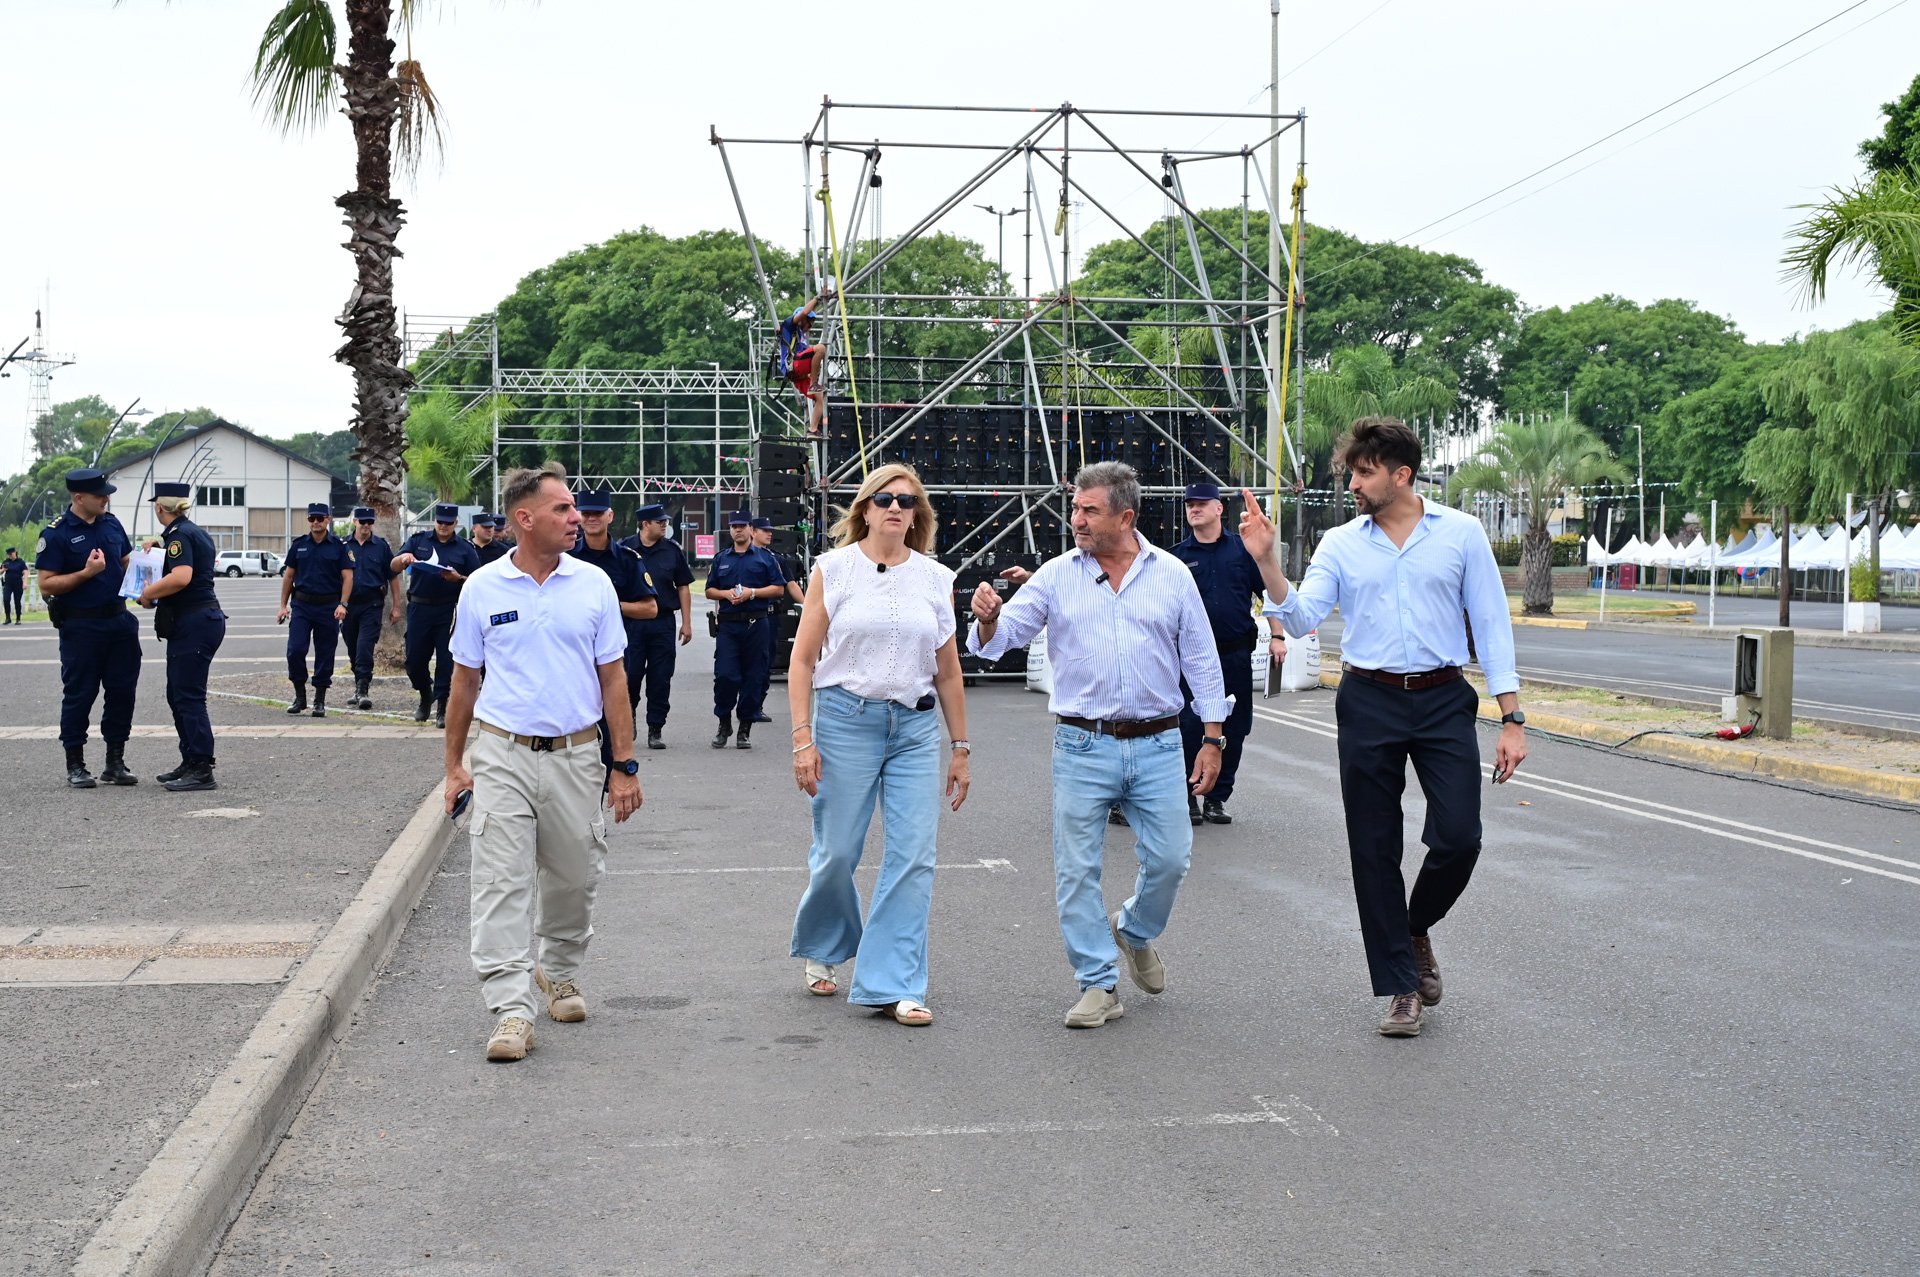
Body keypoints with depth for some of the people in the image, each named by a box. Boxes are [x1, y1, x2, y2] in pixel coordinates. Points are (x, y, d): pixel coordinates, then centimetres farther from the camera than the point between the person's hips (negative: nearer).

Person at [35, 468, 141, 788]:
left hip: (119, 620, 6)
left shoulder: (111, 524, 8)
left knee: (122, 691, 7)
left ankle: (115, 763, 18)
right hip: (80, 626, -6)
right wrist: (86, 573, -22)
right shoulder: (56, 534, -10)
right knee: (79, 695, 2)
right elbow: (46, 585, -12)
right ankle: (75, 766, 13)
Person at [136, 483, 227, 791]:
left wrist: (148, 593, -14)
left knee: (188, 697, -7)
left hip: (192, 624, -10)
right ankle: (190, 763, 21)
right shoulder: (196, 533, 17)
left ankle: (202, 771, -5)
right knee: (178, 696, 16)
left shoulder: (178, 534, -12)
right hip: (204, 618, 10)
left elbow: (181, 577, -27)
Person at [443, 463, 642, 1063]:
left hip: (574, 755, 1)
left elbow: (613, 678, 5)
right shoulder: (482, 589, 1)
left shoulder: (593, 585, 2)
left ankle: (559, 975, 36)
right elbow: (465, 680, 9)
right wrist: (454, 765, 8)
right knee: (500, 883, -8)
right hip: (502, 753, -1)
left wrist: (624, 766, 2)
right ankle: (511, 1011, -7)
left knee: (574, 879, 12)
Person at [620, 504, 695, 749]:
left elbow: (683, 588, 9)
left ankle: (655, 731, 10)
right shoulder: (624, 549, 1)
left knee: (661, 679, 2)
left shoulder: (672, 550, 6)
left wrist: (686, 623, 5)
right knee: (630, 675, -1)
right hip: (631, 621, -2)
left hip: (663, 622, 2)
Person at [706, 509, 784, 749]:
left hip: (756, 624, -1)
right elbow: (709, 591, 16)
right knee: (724, 675, -9)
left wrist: (752, 592, -10)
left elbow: (779, 588, 2)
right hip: (728, 624, 1)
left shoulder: (765, 557, 7)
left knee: (753, 677, 1)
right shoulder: (721, 559, 15)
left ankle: (744, 729, 10)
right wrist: (726, 594, -4)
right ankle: (724, 724, 9)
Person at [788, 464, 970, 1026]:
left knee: (913, 859, -4)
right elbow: (802, 660, 0)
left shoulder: (936, 579, 8)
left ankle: (893, 985, 4)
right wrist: (803, 739, -8)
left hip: (916, 727, 2)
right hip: (845, 721, -2)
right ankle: (820, 948, 33)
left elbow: (948, 672, 13)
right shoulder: (834, 568, 1)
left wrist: (961, 748, 13)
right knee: (837, 853, 4)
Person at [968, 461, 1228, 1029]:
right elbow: (999, 639, 0)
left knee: (1169, 859, 1)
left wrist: (1213, 740, 4)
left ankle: (1134, 931, 32)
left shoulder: (1173, 576, 4)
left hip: (1157, 746, 0)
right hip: (1083, 747, 0)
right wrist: (988, 618, -24)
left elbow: (1201, 661, 8)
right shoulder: (1057, 576, 3)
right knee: (1077, 870, 0)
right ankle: (1099, 983, 12)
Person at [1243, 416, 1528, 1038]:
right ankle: (1401, 987, 14)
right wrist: (1266, 561, -20)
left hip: (1444, 701, -1)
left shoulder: (1462, 533, 1)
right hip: (1369, 704, 1)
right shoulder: (1340, 544, 5)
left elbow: (1492, 624, 2)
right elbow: (1301, 618, -5)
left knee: (1458, 837, -7)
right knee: (1375, 850, 2)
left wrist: (1511, 718, -2)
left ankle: (1416, 930, 25)